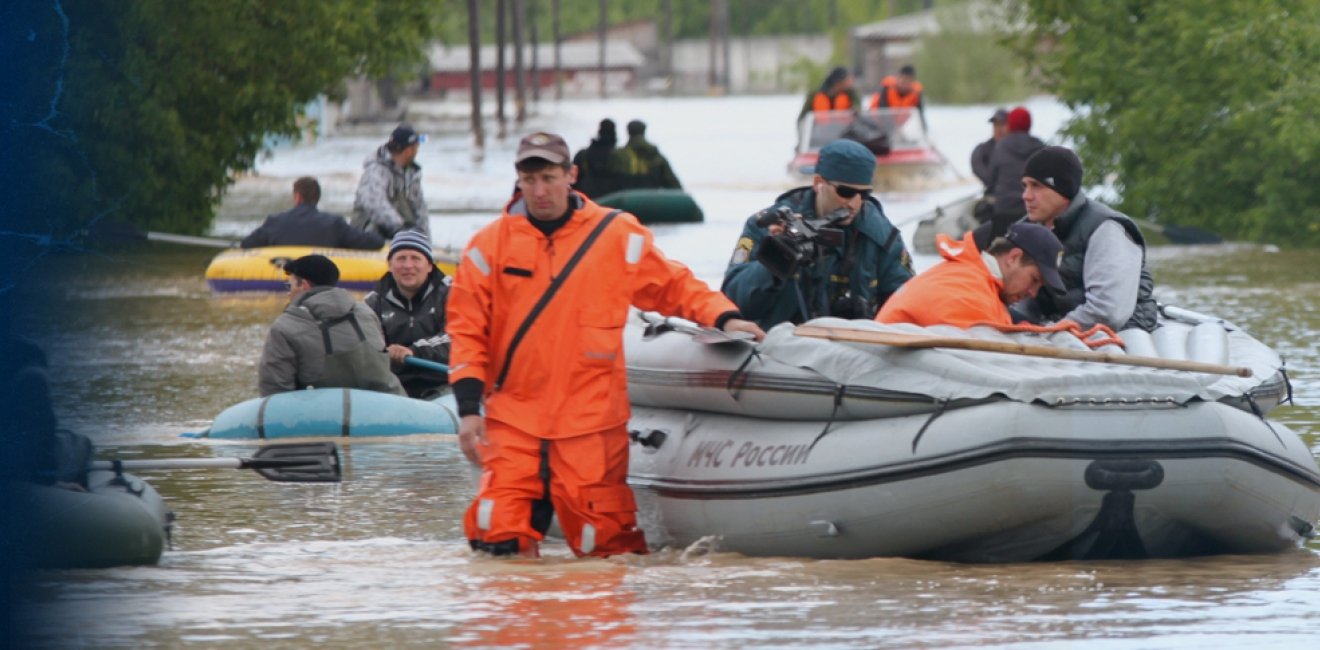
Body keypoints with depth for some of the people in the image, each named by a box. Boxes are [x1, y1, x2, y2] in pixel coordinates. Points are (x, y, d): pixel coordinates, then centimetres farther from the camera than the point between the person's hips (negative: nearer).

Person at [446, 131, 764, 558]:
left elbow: (674, 286, 12)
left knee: (602, 544, -3)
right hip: (512, 419, 1)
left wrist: (723, 318, -5)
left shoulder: (617, 236, 3)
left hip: (591, 420, 0)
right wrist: (469, 407, -5)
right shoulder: (491, 244, 4)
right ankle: (538, 507, 19)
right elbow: (466, 328, 5)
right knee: (497, 540, -10)